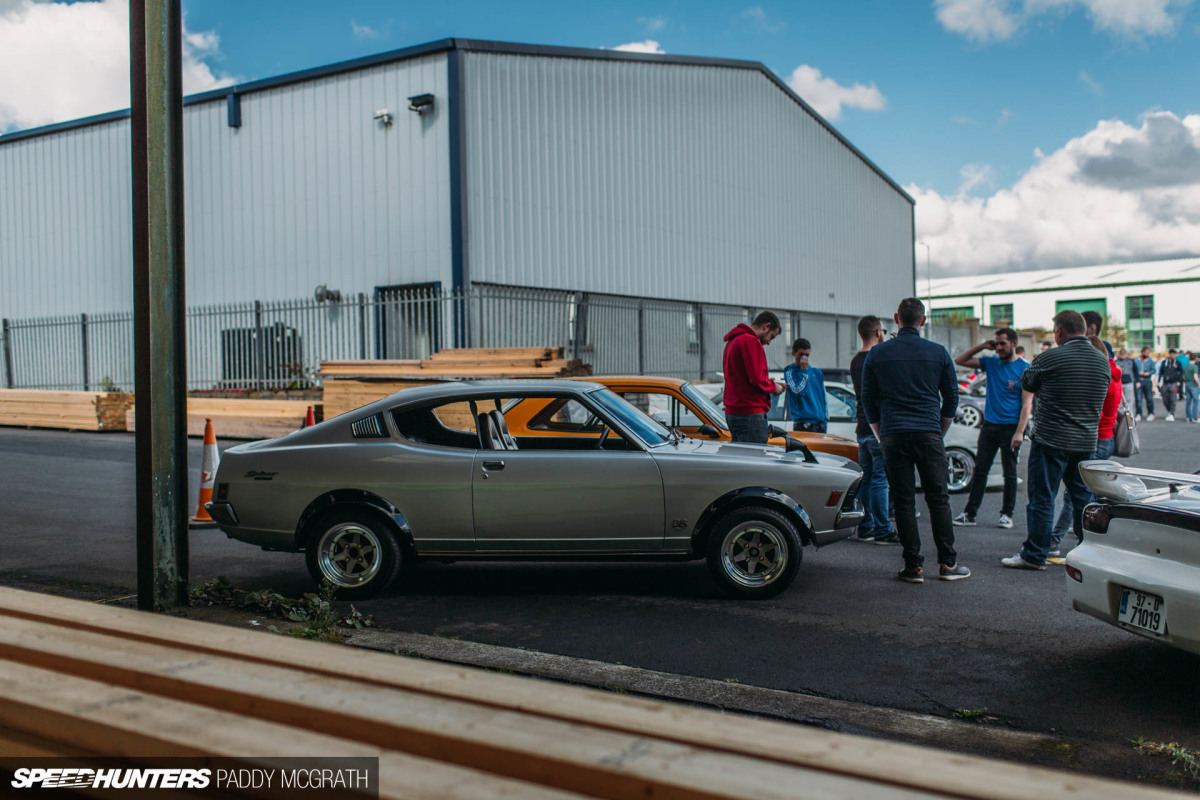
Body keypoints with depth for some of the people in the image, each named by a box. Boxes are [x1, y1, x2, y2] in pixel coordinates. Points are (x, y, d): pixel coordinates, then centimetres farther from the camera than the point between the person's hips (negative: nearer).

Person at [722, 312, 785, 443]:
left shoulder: (733, 341, 20)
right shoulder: (751, 341, -12)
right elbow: (757, 380, -20)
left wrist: (769, 383, 14)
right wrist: (774, 387, -1)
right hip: (750, 414, -10)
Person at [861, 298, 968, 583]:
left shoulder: (877, 353, 3)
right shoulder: (938, 353, 4)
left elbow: (868, 399, 8)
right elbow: (951, 398, 9)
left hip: (893, 436, 0)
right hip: (929, 435, 0)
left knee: (903, 502, 3)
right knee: (938, 499, 8)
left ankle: (913, 567, 4)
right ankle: (947, 563, 11)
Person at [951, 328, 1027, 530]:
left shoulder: (1024, 368, -6)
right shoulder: (990, 362, 8)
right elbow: (959, 360, 9)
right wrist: (982, 346, -1)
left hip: (1010, 427, -4)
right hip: (989, 425, 4)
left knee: (1010, 473, 5)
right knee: (980, 470, 4)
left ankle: (1007, 514, 15)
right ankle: (970, 513, 7)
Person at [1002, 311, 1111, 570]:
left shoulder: (1050, 358, -12)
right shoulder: (1103, 361, 7)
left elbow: (1026, 383, 3)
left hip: (1051, 441, -6)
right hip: (1087, 441, 6)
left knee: (1041, 499, -1)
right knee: (1083, 497, 15)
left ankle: (1034, 555, 3)